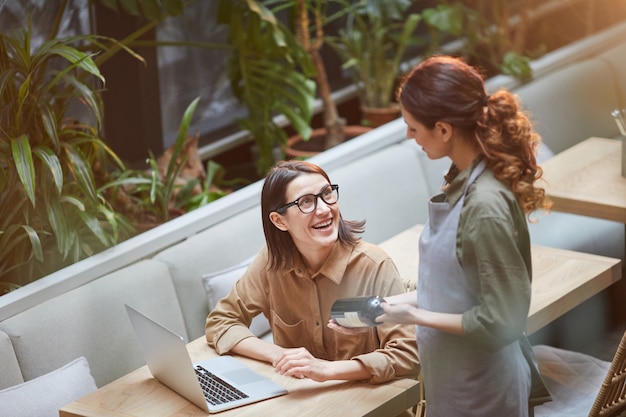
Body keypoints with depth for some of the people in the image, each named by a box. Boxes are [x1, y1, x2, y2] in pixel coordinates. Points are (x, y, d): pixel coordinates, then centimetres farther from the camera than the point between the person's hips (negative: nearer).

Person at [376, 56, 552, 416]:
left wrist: (415, 316, -15)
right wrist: (406, 299, 4)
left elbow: (500, 321, -23)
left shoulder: (485, 206, -27)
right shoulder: (466, 180, 0)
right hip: (458, 376, 8)